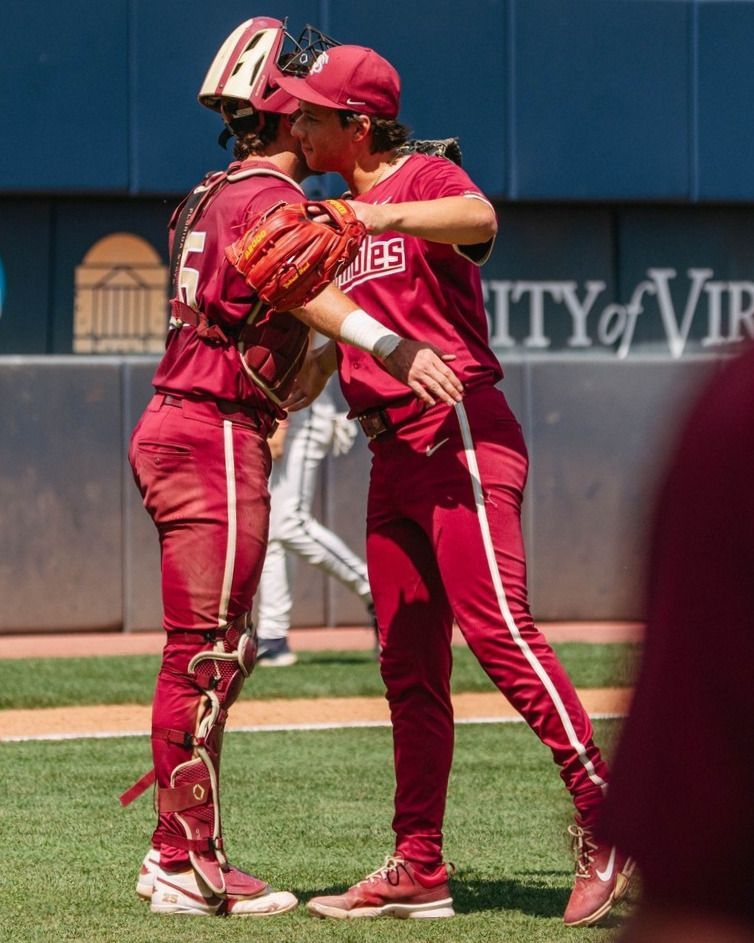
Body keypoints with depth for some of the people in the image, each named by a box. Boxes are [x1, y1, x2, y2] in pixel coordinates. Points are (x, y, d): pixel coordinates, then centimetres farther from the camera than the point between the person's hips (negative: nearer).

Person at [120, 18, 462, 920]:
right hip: (216, 435, -10)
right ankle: (189, 866, -9)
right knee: (207, 652, -9)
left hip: (174, 429, 10)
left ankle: (175, 850, 18)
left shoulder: (214, 197, 21)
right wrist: (391, 343, -44)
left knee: (213, 651, 15)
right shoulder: (270, 195, -9)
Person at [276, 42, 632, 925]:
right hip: (393, 455, 9)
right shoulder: (346, 222, 22)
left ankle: (607, 818, -21)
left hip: (460, 432, -9)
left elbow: (480, 221, -27)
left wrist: (389, 216, -41)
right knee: (408, 664, 8)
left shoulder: (425, 180, -3)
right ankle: (418, 867, 11)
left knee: (495, 627, -20)